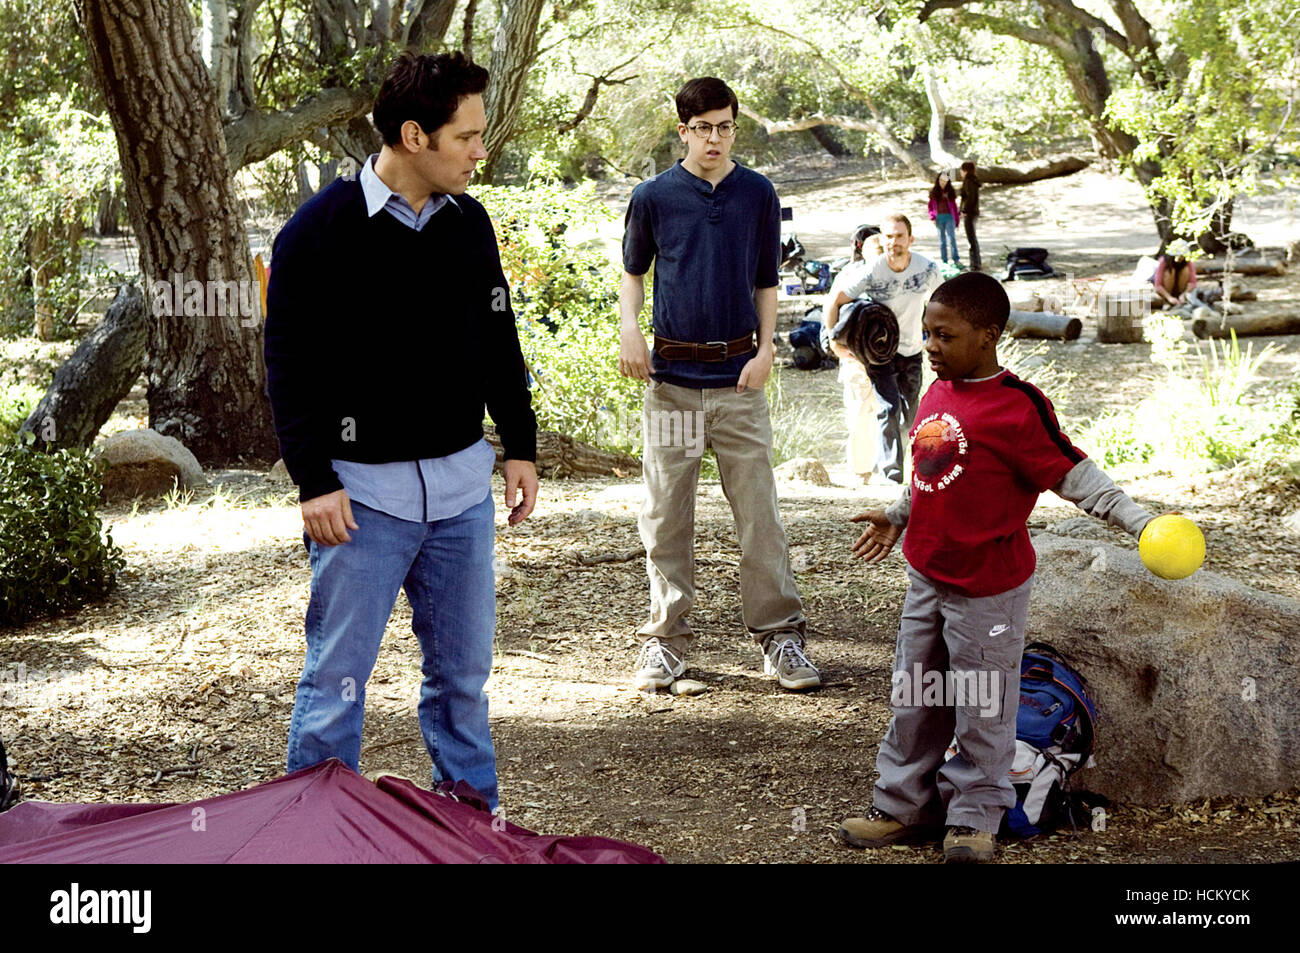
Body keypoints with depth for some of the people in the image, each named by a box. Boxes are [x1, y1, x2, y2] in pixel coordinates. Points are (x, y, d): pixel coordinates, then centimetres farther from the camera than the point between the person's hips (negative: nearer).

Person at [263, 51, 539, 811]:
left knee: (463, 670, 13)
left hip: (462, 483, 5)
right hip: (364, 489, -5)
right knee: (338, 678, 0)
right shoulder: (321, 231, -10)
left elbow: (499, 343, 16)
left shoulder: (469, 222, 7)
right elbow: (291, 364, -10)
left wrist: (520, 445, 13)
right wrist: (314, 482, -14)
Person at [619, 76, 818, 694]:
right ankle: (666, 637, 14)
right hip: (671, 376, 0)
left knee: (758, 511, 1)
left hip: (739, 376, 0)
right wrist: (629, 328, -5)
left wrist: (766, 347, -2)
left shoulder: (758, 195, 6)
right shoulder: (653, 197, 2)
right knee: (666, 516, 4)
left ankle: (778, 633, 9)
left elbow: (766, 283, 12)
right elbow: (633, 272, 13)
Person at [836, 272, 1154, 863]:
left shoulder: (1018, 408, -19)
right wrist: (897, 517, 31)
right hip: (926, 577, 8)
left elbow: (1075, 475, -16)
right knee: (914, 701, 16)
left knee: (982, 708, 6)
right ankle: (903, 807, 29)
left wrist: (1141, 523, -24)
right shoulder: (938, 394, 5)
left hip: (987, 590, -7)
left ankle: (973, 818, 21)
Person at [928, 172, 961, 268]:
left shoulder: (950, 191, 7)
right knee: (942, 240, 4)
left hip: (949, 217, -1)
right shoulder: (933, 191, 6)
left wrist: (957, 220, 9)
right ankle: (945, 262, 8)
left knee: (952, 238, -12)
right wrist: (933, 218, -4)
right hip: (939, 218, 1)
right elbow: (930, 206, 8)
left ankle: (956, 260, -12)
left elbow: (954, 205, 11)